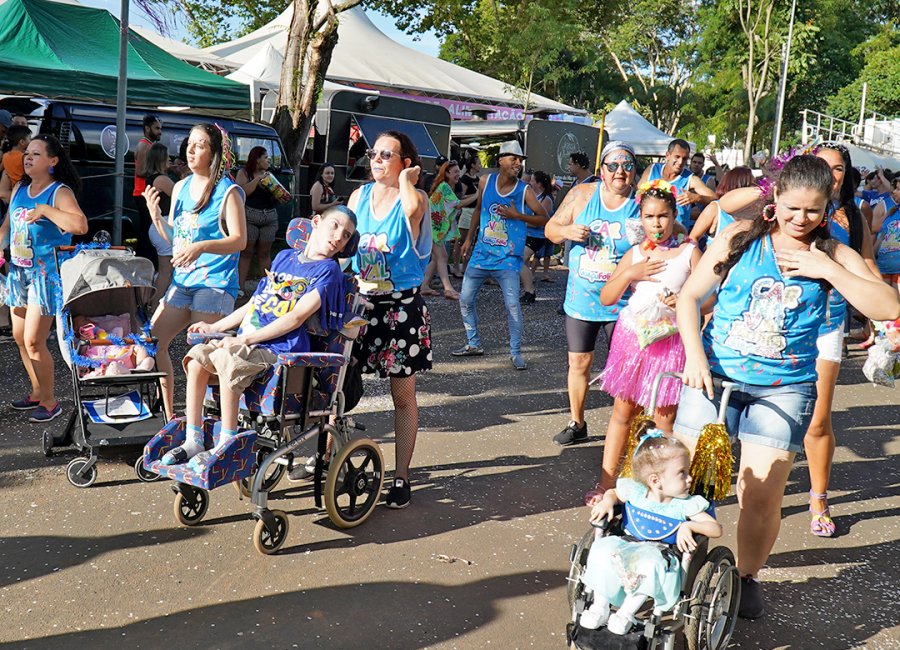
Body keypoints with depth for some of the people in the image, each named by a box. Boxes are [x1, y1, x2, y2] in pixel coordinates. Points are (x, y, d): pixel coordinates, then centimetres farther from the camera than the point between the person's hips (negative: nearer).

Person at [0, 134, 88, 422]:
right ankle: (38, 392, 31)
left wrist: (44, 210, -25)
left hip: (46, 274, -8)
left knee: (33, 341, -7)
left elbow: (80, 225, -31)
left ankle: (50, 402, 8)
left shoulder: (60, 192, -13)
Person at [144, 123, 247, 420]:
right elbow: (173, 238, 18)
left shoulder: (228, 192, -8)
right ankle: (169, 416, 15)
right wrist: (156, 216, 0)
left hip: (215, 282, -7)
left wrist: (202, 247, -27)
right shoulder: (181, 187, 13)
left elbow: (239, 240, -14)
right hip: (182, 280, 8)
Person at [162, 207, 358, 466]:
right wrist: (215, 326, 22)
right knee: (197, 355, -14)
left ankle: (226, 446, -20)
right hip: (246, 341, 7)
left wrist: (245, 339, -16)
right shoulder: (284, 257, 20)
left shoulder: (328, 270, -1)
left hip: (280, 347, -7)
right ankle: (193, 441, -8)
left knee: (227, 361, -30)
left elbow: (297, 317, -12)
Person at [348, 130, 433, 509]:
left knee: (403, 395, 5)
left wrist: (405, 180, -11)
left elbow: (411, 208, -30)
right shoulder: (360, 195, 9)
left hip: (401, 307, -4)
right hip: (359, 302, 4)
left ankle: (401, 477, 15)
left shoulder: (416, 198, -4)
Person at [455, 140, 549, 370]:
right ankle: (473, 344, 24)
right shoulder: (485, 182, 2)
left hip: (507, 258, -4)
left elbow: (543, 218, -4)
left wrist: (516, 215, -15)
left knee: (512, 305, -10)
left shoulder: (524, 190, -7)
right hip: (481, 254, 4)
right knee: (465, 299, 8)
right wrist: (469, 238, 17)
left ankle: (516, 352, 4)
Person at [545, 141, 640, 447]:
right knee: (579, 362, 11)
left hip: (622, 303, -2)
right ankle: (576, 424, 28)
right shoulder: (581, 195, -1)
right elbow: (551, 228, 7)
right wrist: (567, 231, -16)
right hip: (581, 299, 3)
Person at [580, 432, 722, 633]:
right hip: (628, 547, 2)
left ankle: (627, 613, -17)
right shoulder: (635, 492, -2)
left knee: (650, 563, -38)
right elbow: (613, 493, 19)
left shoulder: (686, 505, -7)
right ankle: (600, 607, -12)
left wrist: (689, 526, -25)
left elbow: (716, 529, -9)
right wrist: (606, 502, -4)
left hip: (660, 555, -2)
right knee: (603, 548, -27)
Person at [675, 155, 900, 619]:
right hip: (716, 377, 0)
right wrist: (694, 354, -9)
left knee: (761, 497, -3)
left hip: (784, 390, 0)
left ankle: (746, 577, 22)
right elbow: (690, 296, 4)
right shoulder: (741, 238, 1)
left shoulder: (832, 255, 3)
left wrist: (827, 271, -15)